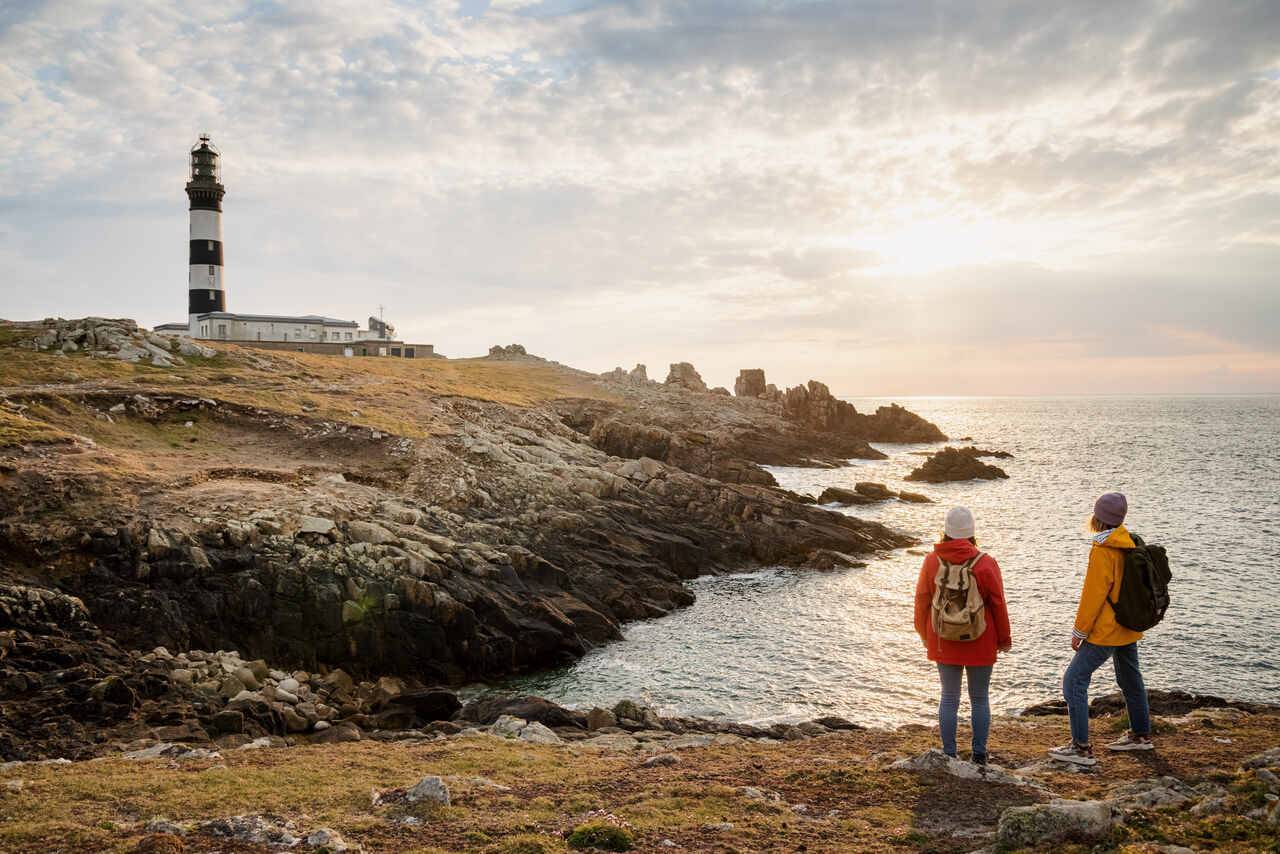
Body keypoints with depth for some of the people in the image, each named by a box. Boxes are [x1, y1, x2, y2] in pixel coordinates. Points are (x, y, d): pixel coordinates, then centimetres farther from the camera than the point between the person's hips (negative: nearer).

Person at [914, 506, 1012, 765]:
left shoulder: (931, 562, -6)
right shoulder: (986, 563, -12)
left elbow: (922, 601, 2)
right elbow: (998, 605, -6)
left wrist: (924, 635, 17)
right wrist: (1004, 639, 7)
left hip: (943, 643, 1)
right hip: (980, 644, -1)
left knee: (949, 698, 12)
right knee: (980, 698, 13)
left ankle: (949, 754, 14)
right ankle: (979, 754, 17)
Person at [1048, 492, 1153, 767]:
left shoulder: (1102, 550, -21)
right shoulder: (1130, 544, 4)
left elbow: (1094, 594, -21)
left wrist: (1079, 631, -13)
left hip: (1105, 631, -9)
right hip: (1129, 628, 9)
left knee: (1074, 680, -6)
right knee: (1130, 679, 23)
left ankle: (1081, 748, -7)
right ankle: (1141, 735, 39)